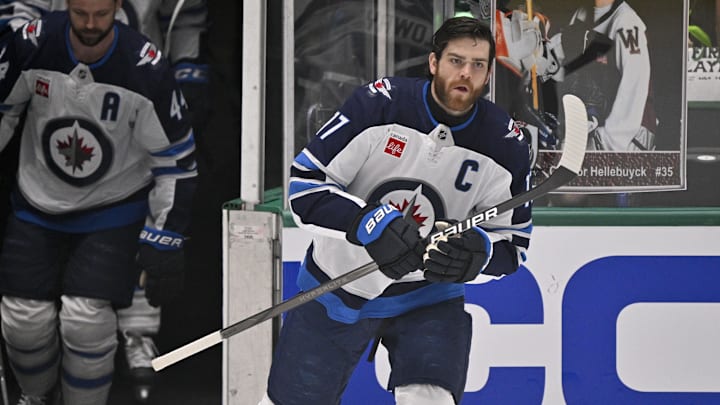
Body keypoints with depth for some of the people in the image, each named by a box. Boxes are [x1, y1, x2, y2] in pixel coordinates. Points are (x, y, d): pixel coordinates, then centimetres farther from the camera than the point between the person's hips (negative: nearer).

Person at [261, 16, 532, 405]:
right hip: (335, 286, 0)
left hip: (429, 297, 1)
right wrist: (368, 223, -35)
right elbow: (304, 185, -18)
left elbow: (511, 245, -4)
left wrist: (476, 252, -28)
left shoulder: (506, 144, -11)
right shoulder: (378, 105, -18)